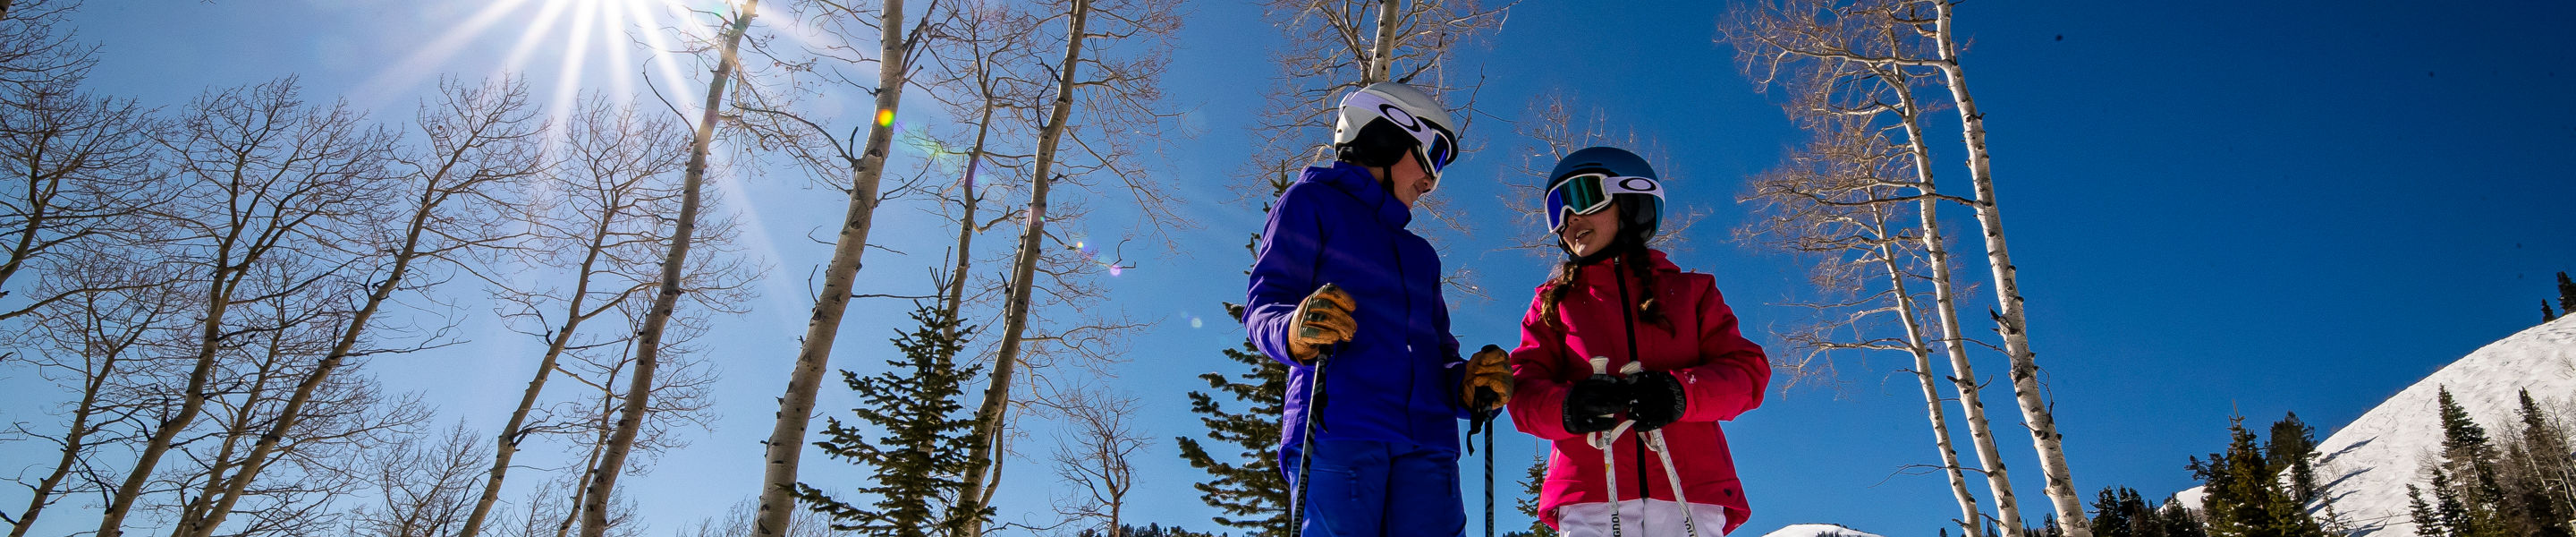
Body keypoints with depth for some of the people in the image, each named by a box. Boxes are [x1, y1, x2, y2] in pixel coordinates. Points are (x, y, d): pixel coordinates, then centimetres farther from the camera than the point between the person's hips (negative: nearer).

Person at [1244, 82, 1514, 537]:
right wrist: (1295, 333, -23)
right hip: (1336, 429, -5)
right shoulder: (1312, 202, 14)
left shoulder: (1420, 253, 34)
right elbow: (1263, 303, 1)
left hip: (1425, 443, 6)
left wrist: (1467, 385, 3)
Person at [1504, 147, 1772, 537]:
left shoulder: (1690, 290, 21)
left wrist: (1681, 392, -11)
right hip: (1589, 497, 0)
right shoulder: (1553, 302, 22)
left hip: (1689, 493, 0)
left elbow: (1748, 370, 10)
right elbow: (1524, 389, 10)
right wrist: (1567, 406, -14)